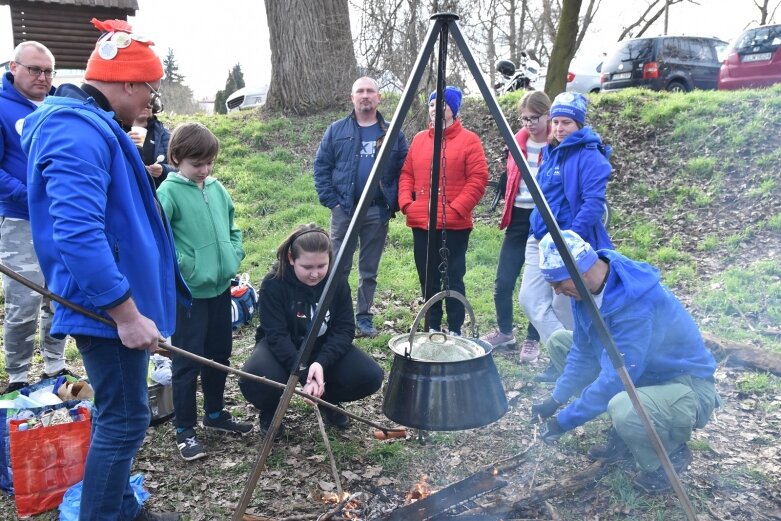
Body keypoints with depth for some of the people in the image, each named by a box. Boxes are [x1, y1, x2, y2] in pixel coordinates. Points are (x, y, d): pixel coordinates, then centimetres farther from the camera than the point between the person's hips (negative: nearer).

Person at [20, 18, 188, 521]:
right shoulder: (79, 131, -21)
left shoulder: (91, 124, 14)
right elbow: (78, 235, -30)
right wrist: (127, 313, -28)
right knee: (124, 420, 0)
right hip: (107, 307, -11)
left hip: (114, 301, 11)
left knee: (120, 415, 20)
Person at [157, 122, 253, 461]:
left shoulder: (217, 188, 8)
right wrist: (183, 265, -18)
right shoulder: (169, 191, -11)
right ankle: (185, 430, 19)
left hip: (221, 287, 7)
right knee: (188, 360, 3)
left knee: (220, 354, 18)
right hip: (189, 292, -7)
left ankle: (215, 414, 36)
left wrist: (234, 257, 5)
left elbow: (232, 227, 18)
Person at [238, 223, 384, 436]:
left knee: (370, 376, -21)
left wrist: (322, 363, -32)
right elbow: (276, 335, -25)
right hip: (282, 348, -2)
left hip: (325, 348, 3)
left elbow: (344, 329, -15)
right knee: (254, 380, -35)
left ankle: (328, 399, 13)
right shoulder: (273, 283, -22)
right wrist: (303, 373, -38)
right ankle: (270, 411, 3)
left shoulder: (337, 281, -14)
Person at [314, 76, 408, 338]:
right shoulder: (337, 130, 4)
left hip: (378, 212, 1)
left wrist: (393, 204, -3)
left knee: (369, 269, 10)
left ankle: (364, 316, 21)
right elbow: (321, 167, 4)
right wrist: (330, 200, -5)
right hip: (344, 209, -1)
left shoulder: (393, 133, 7)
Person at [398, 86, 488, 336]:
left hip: (455, 225, -5)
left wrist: (456, 209, -16)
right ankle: (432, 327, 25)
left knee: (453, 278, -2)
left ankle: (455, 330, 11)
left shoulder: (469, 140, -2)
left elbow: (478, 180, -8)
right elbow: (406, 175, 16)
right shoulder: (419, 139, 14)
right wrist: (406, 203, 0)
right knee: (428, 279, 12)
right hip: (420, 223, 5)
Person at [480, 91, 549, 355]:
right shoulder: (518, 140, 8)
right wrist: (508, 211, 10)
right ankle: (504, 331, 25)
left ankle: (533, 338, 21)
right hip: (518, 217, 4)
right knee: (503, 282, 3)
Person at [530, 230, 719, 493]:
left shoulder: (635, 303, -33)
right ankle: (622, 434, 11)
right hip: (640, 372, 9)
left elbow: (616, 378, -31)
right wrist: (556, 399, -2)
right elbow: (583, 352, 3)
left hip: (687, 386, -9)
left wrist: (565, 420, -24)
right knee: (560, 341, 5)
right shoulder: (587, 289, -8)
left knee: (624, 408, -40)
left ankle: (672, 453, -1)